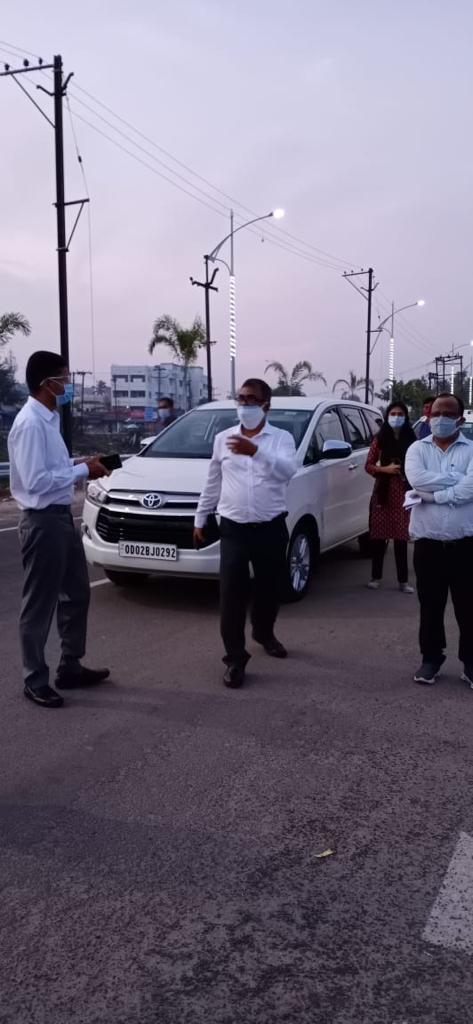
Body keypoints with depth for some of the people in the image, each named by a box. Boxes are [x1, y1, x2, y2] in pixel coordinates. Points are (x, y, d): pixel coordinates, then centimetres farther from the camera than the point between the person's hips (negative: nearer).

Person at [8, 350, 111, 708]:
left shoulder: (48, 419, 10)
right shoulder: (31, 424, -19)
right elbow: (36, 480, -24)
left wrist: (80, 463, 2)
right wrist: (82, 471, -17)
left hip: (61, 516, 10)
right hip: (42, 521, -10)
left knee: (76, 594, 18)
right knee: (40, 603, 2)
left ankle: (71, 667, 32)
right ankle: (35, 679, 17)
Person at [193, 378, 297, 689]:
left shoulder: (281, 438, -1)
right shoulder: (223, 439, 7)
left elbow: (288, 470, -22)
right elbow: (212, 484, 14)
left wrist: (255, 451, -36)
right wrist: (200, 519, 15)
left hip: (271, 528, 0)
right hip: (234, 528, 1)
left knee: (270, 588, 14)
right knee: (232, 594, -7)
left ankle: (264, 633, 43)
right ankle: (235, 659, 2)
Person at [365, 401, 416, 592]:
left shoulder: (410, 440, 4)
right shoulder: (380, 439, 2)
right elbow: (368, 465, 3)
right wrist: (385, 469, -14)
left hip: (403, 492, 0)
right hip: (382, 491, 0)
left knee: (401, 535, 0)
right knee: (379, 534, 2)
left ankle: (403, 580, 6)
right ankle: (376, 576, 14)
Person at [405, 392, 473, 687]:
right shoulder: (418, 449, 7)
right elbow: (417, 479, -14)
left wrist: (432, 494, -17)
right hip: (428, 543, 2)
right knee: (430, 606, 11)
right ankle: (431, 658, 25)